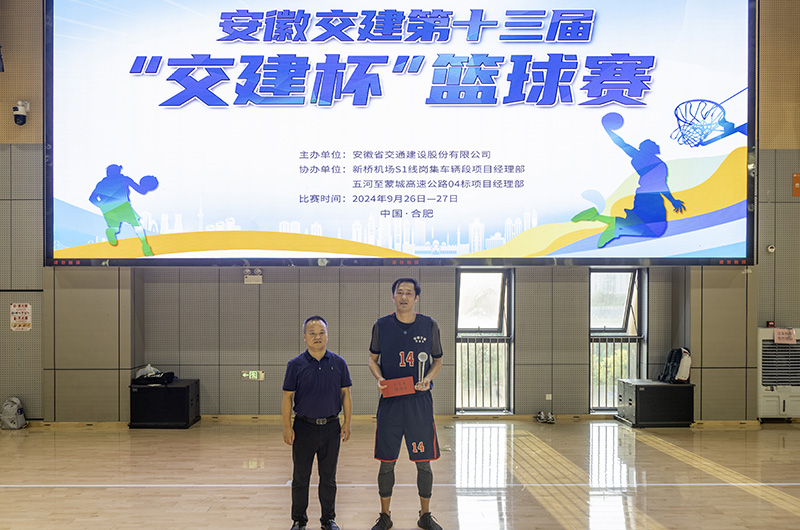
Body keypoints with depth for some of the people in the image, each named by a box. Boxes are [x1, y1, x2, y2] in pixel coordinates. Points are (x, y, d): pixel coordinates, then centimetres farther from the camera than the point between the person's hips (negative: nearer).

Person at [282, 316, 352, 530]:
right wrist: (287, 427, -6)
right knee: (300, 477, 8)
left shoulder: (338, 363, 2)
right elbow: (288, 397, -1)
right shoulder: (296, 365, -3)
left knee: (328, 477, 10)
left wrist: (347, 423, 1)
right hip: (304, 427, -1)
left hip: (331, 427, 1)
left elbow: (345, 394, 6)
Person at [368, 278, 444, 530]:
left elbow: (438, 360, 12)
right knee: (386, 462, 6)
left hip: (420, 402, 0)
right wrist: (379, 378, -7)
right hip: (389, 402, 0)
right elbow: (373, 359, 13)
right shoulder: (381, 325, 3)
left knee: (423, 462, 5)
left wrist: (428, 378, -8)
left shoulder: (429, 325, 3)